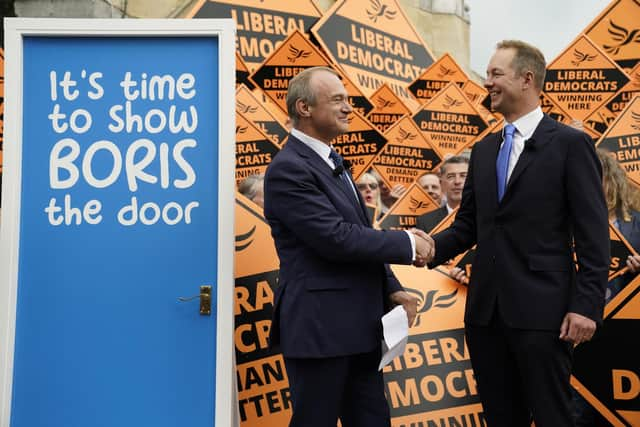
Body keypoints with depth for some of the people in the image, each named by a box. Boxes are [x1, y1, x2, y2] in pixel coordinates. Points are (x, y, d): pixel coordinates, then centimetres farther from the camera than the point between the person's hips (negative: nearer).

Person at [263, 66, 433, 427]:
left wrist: (391, 289, 9)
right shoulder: (289, 169, -16)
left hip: (358, 326, 9)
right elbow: (336, 238, -23)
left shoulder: (331, 161, 14)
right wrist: (407, 244, -13)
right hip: (319, 329, -9)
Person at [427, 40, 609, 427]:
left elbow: (593, 234, -8)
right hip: (485, 309, 6)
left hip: (541, 309, -6)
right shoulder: (484, 150, 14)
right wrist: (430, 248, -6)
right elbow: (468, 225, 13)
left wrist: (587, 305, -14)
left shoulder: (571, 143, -4)